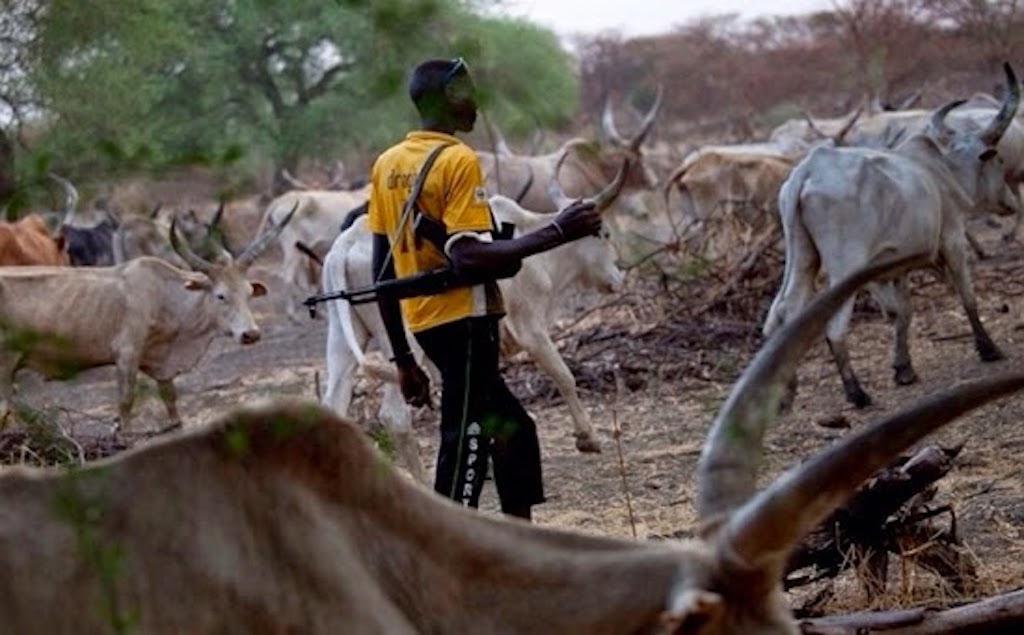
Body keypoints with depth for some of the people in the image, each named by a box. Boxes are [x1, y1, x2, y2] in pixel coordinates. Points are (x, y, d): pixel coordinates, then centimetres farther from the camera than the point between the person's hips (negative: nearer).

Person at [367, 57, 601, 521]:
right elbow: (468, 257, -23)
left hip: (422, 322, 9)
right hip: (464, 321, -8)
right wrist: (556, 233, -21)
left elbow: (382, 270, 12)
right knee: (464, 450, -7)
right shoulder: (458, 161, -12)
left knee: (513, 430, 20)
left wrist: (403, 360, 17)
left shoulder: (387, 165, 11)